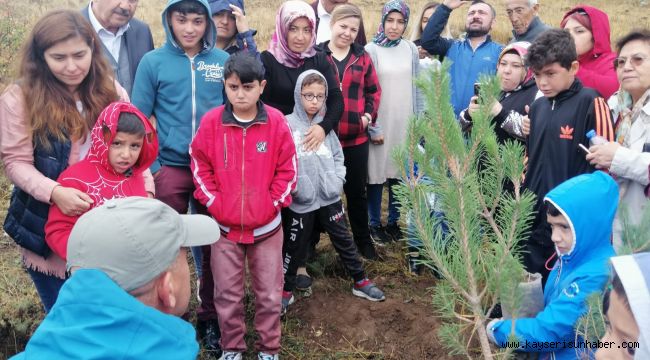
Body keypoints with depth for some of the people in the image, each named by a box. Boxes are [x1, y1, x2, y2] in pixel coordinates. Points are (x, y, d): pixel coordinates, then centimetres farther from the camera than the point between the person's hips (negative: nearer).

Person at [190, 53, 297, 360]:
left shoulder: (276, 122, -7)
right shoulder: (211, 122, -6)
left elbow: (287, 169, -1)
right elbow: (200, 166, 1)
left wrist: (274, 203, -7)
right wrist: (213, 202, -6)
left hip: (266, 226, 0)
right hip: (224, 226, 1)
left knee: (269, 294, 10)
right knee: (227, 294, 12)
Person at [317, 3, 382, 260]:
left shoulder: (362, 57, 7)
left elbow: (374, 90, 13)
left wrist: (369, 115, -1)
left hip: (356, 137, 3)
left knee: (357, 190, 15)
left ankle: (362, 239, 31)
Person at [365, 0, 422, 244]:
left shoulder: (411, 50, 3)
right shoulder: (371, 50, -7)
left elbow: (417, 88, 8)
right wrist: (373, 127, -11)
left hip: (405, 124, 3)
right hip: (380, 124, -3)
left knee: (399, 173, 11)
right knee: (377, 173, 4)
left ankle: (394, 221, 27)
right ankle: (374, 224, 20)